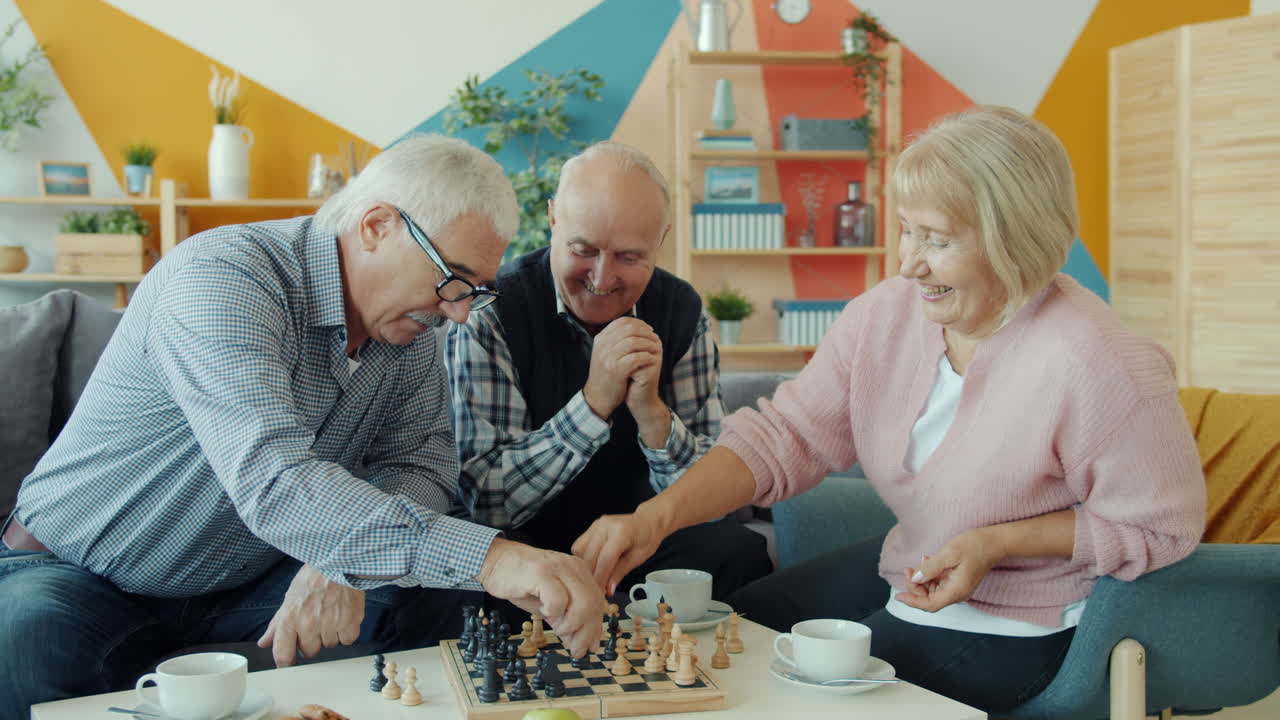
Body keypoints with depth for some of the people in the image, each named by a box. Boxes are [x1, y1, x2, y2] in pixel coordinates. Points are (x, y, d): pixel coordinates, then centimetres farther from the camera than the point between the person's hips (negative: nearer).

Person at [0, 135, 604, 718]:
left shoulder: (410, 325, -5)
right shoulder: (220, 278, -30)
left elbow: (421, 464, -6)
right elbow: (272, 482, -44)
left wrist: (341, 563, -29)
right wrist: (488, 558, -52)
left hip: (245, 582, 5)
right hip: (78, 580, -5)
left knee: (423, 596, -18)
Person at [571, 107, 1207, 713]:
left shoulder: (1094, 367, -28)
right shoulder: (887, 313, -10)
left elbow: (1161, 526, -16)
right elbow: (785, 435, -10)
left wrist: (995, 543, -26)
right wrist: (657, 515, -24)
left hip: (1014, 623, -6)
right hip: (907, 566, 7)